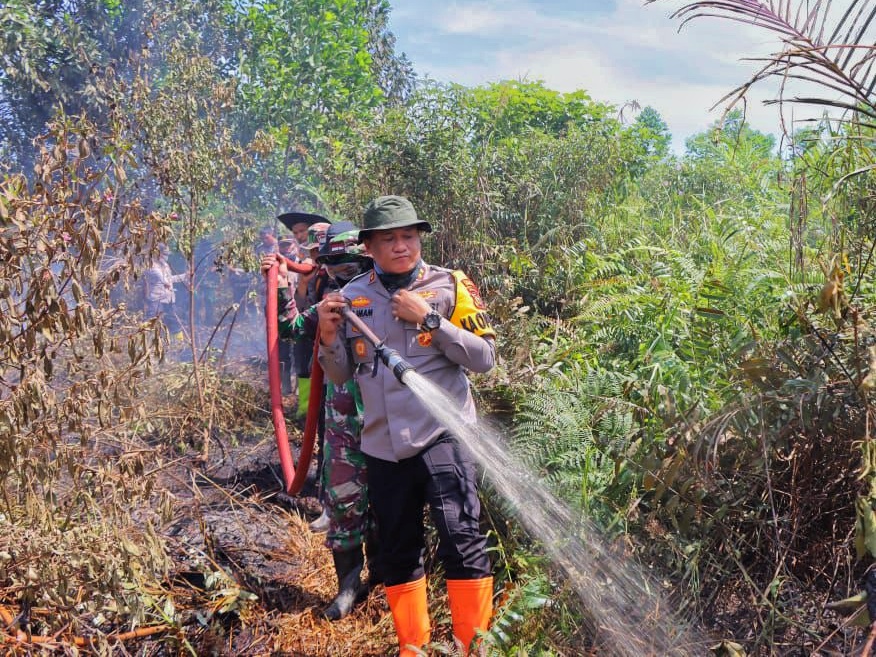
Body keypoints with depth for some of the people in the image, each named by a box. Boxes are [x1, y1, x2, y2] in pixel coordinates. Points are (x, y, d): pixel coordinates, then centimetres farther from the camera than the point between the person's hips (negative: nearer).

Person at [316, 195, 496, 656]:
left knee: (461, 541, -11)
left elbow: (485, 358, -8)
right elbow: (341, 375, 14)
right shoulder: (351, 297, 8)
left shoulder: (450, 287, -2)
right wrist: (329, 338, -6)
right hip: (382, 446, 4)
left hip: (441, 435, -4)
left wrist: (429, 320, -16)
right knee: (397, 551, 13)